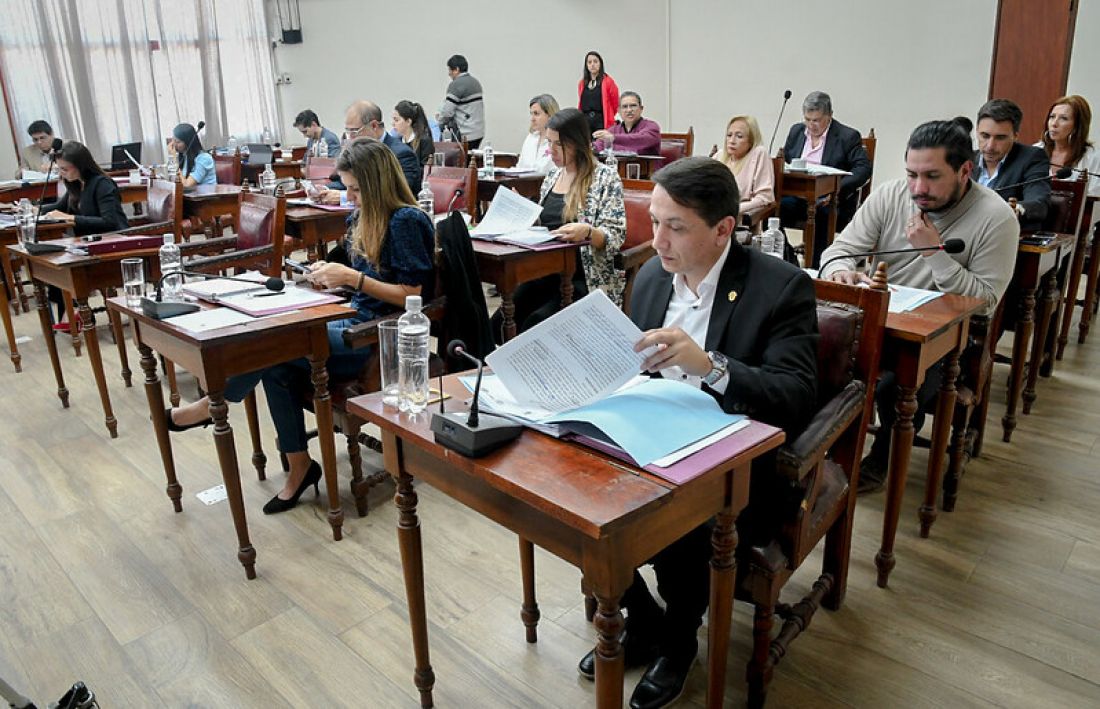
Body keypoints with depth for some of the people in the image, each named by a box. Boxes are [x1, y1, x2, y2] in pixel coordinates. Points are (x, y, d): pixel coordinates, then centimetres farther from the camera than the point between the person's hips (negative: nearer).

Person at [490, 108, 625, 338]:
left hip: (582, 279, -5)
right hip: (545, 272, 6)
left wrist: (587, 232, -30)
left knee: (535, 324, -27)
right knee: (500, 321, -19)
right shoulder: (553, 176, 15)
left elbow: (615, 237, -11)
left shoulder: (606, 178, -5)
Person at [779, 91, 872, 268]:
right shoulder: (796, 131, 16)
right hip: (796, 196, 4)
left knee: (821, 214, -37)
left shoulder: (848, 136, 0)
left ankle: (816, 268, -25)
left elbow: (864, 168, -8)